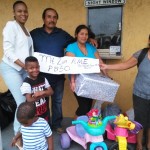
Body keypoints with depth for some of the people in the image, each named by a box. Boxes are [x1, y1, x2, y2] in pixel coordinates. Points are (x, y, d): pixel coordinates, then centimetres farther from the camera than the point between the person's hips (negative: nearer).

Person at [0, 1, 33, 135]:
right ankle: (18, 134, 8)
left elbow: (27, 51, 12)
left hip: (24, 69, 7)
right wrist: (24, 65, -22)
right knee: (22, 102, -10)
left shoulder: (26, 30, 17)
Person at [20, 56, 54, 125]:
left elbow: (51, 92, -5)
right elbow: (29, 100, -23)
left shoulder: (43, 79, -2)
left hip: (45, 111, 5)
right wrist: (44, 94, -19)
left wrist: (42, 92, -24)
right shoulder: (26, 83, -18)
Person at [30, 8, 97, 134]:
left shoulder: (62, 34, 8)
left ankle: (57, 124, 29)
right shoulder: (34, 33, 2)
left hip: (58, 75, 2)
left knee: (58, 100, 12)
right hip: (41, 75, -2)